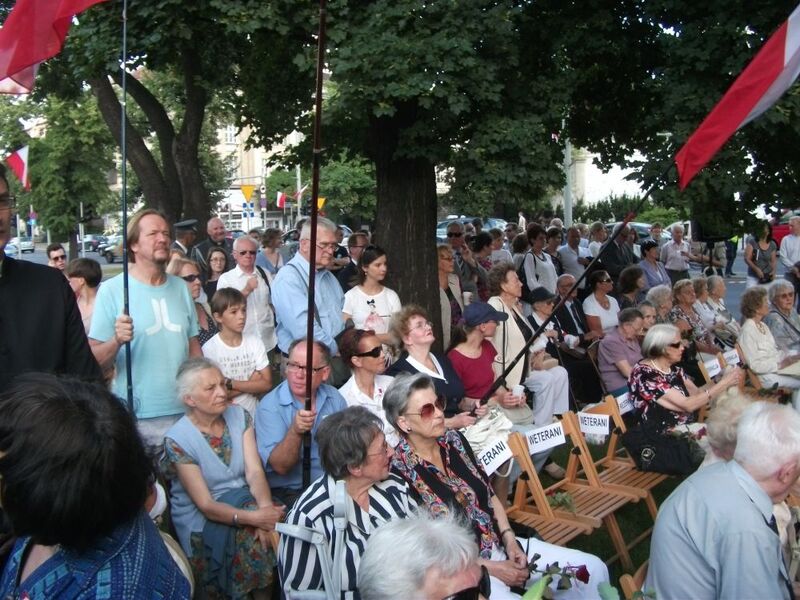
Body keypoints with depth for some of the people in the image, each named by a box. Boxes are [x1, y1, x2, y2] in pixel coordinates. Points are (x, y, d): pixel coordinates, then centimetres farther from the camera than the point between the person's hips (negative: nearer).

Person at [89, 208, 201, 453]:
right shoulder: (111, 290, -7)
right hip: (134, 418, -4)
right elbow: (94, 361, -9)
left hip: (184, 413, 4)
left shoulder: (181, 287, 7)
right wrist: (116, 341, -27)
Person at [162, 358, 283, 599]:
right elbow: (205, 504, -19)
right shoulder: (177, 439, -15)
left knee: (273, 525, -24)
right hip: (200, 518, -4)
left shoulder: (239, 416, -1)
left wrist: (266, 508, -30)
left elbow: (254, 471, -9)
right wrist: (255, 517, -32)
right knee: (249, 535, -29)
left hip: (242, 499, 5)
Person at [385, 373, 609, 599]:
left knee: (593, 568, 1)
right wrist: (492, 568, -14)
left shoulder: (454, 440, 2)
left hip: (499, 546, 6)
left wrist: (509, 539, -3)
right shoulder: (399, 473, -19)